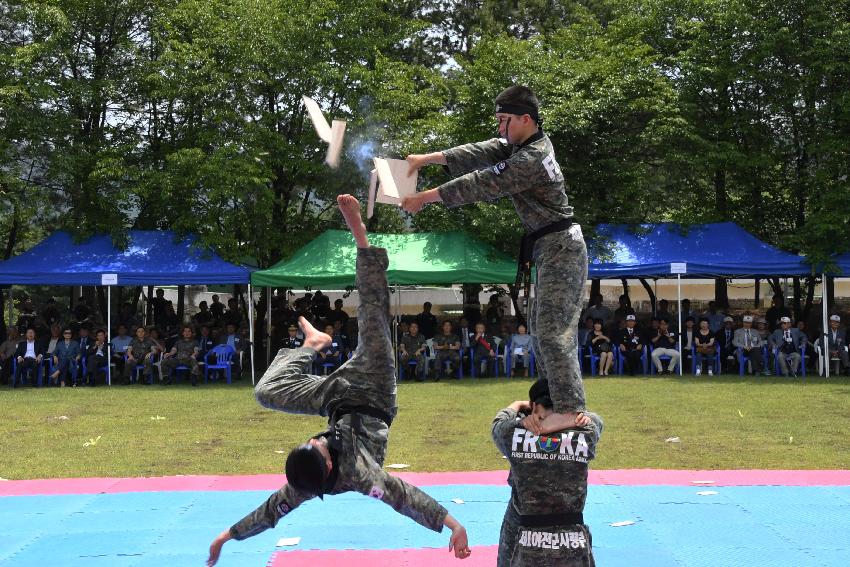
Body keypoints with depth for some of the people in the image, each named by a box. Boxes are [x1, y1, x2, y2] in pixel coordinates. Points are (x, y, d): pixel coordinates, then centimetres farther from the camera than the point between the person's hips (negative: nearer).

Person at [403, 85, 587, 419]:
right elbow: (481, 154, 8)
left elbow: (481, 185, -20)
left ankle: (570, 412, -21)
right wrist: (428, 158, -1)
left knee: (553, 332, -17)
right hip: (552, 249, 11)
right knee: (541, 328, 15)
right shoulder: (526, 142, 8)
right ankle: (553, 400, 21)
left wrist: (423, 199, -13)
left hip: (560, 248, -11)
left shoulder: (531, 159, -22)